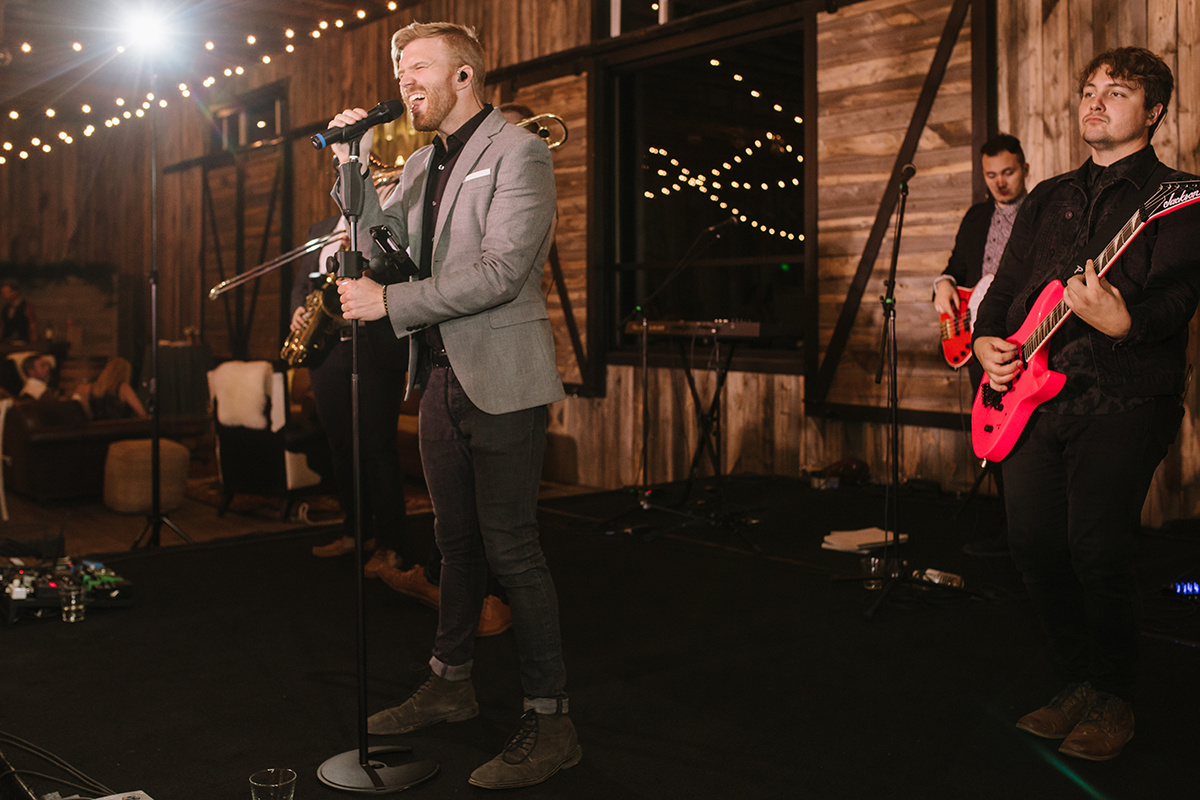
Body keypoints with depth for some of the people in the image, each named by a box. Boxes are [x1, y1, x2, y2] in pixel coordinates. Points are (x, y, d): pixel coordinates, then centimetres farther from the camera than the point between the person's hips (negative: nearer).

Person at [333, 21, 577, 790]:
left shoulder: (519, 152, -9)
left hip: (500, 380, -8)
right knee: (457, 540, 17)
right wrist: (351, 163, 5)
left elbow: (499, 273, -20)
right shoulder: (425, 162, 16)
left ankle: (551, 721, 5)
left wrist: (388, 300, -19)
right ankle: (451, 682, 32)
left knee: (511, 548, -6)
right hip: (442, 375, 8)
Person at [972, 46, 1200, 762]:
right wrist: (987, 339, 3)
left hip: (1124, 399, -5)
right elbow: (1006, 285, 22)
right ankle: (1081, 683, 21)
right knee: (1034, 543, 1)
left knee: (1097, 547, -15)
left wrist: (1122, 321, -32)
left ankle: (1114, 699, 8)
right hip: (1030, 395, 6)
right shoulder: (1049, 198, 21)